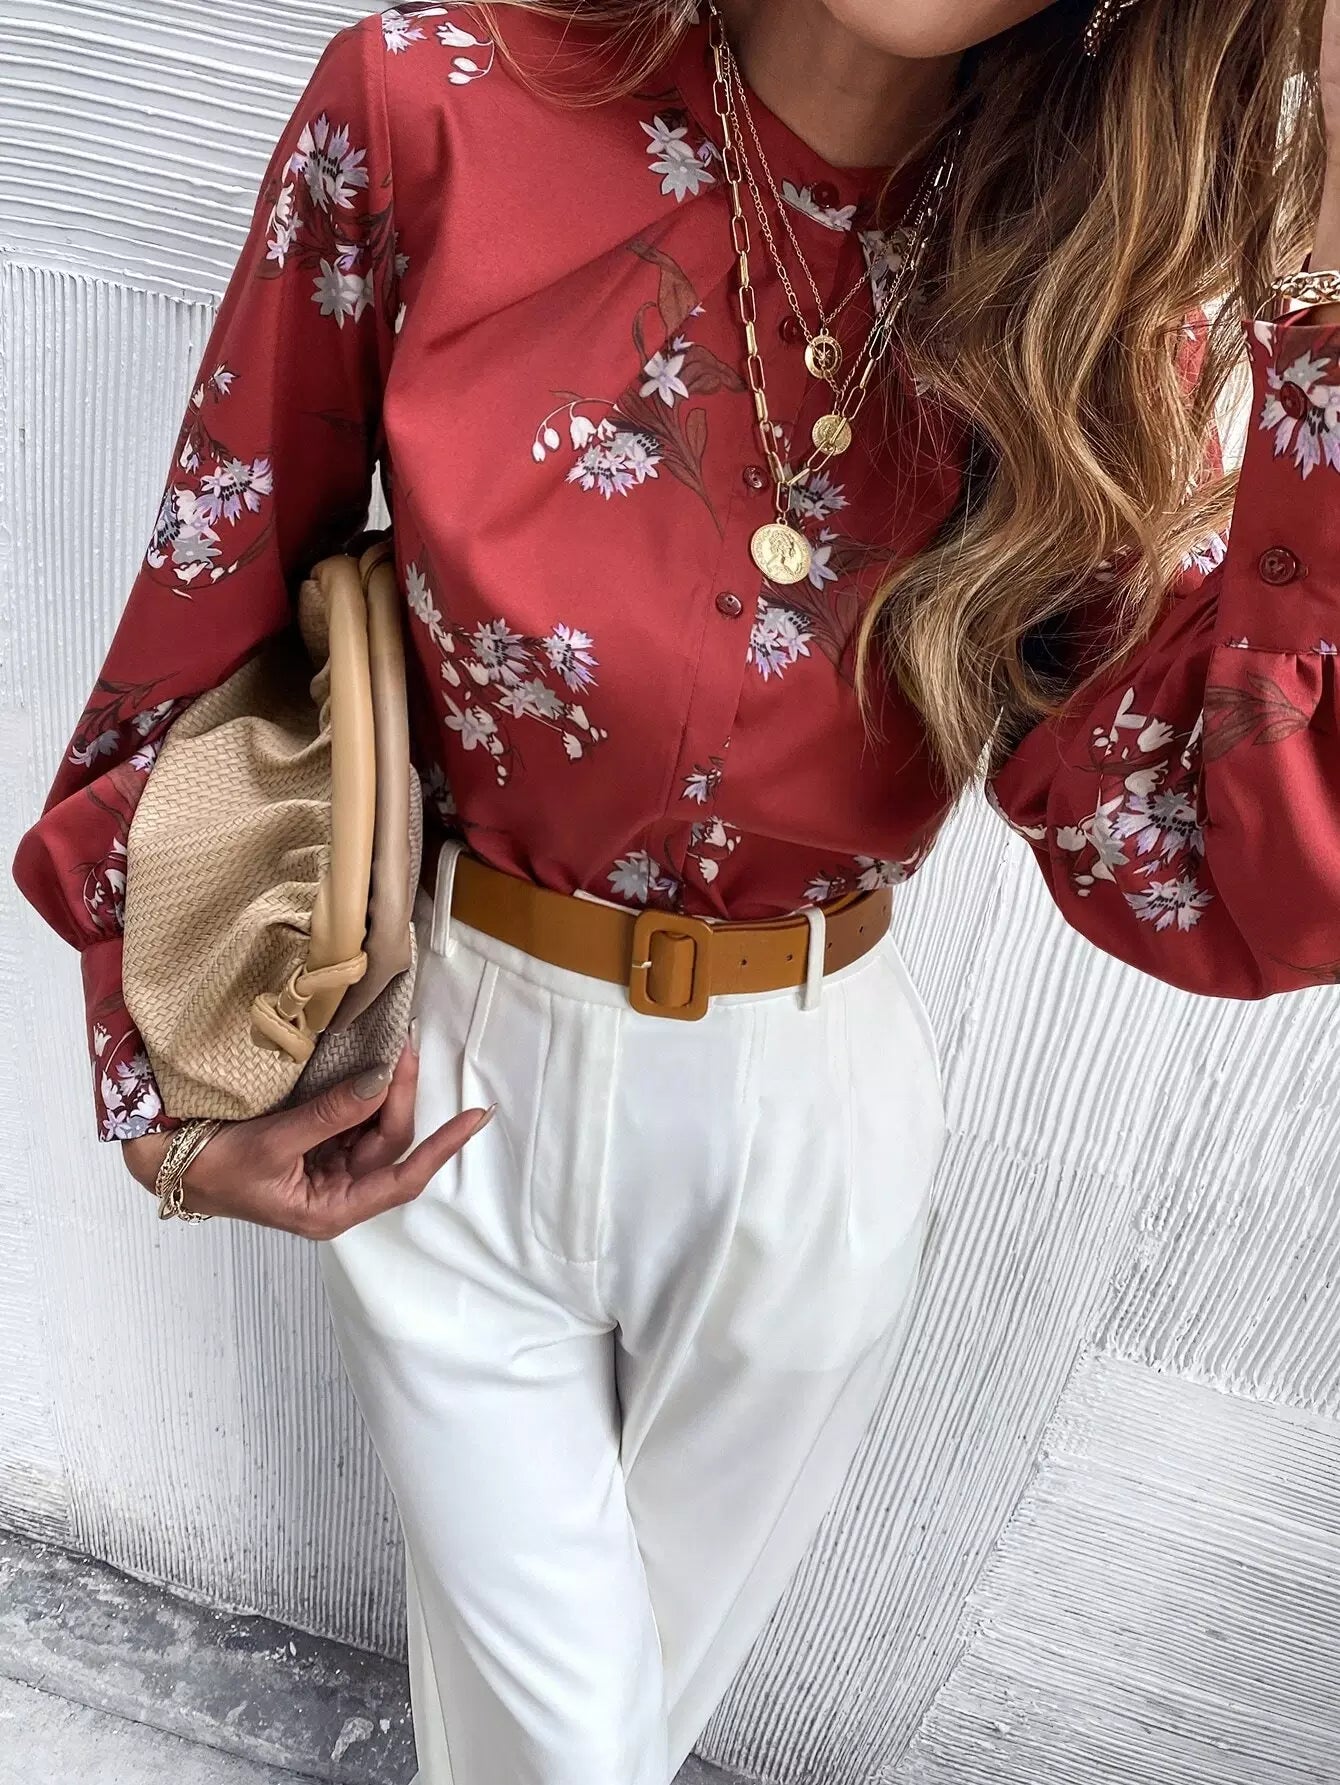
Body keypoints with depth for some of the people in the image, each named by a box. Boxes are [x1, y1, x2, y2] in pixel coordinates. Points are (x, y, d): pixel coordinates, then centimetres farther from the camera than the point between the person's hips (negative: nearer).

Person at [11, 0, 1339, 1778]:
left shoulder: (1134, 275, -10)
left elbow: (1179, 872, -16)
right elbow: (207, 615, -6)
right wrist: (157, 1082, 0)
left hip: (809, 1123, 3)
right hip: (448, 1090, -2)